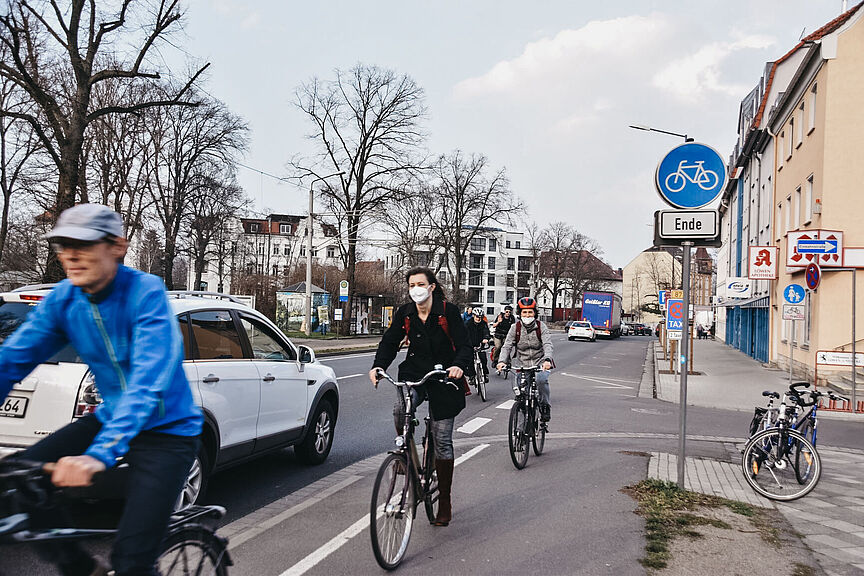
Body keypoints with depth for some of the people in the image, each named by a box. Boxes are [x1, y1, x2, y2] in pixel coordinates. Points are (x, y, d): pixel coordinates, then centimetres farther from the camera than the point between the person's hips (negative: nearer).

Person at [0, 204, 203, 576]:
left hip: (166, 429, -6)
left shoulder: (146, 294, -23)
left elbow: (148, 382, -33)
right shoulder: (63, 298, -4)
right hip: (110, 418, 6)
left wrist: (99, 454, -44)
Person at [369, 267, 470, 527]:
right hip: (414, 375, 2)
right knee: (399, 409, -31)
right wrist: (378, 366, -16)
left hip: (443, 378, -2)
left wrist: (458, 365, -33)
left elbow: (464, 344, -12)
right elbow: (389, 342, 3)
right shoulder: (404, 314, 2)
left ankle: (445, 501, 13)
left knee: (442, 440, 1)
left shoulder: (448, 311, -8)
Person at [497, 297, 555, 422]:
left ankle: (545, 407, -11)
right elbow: (506, 346, -6)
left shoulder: (541, 326, -5)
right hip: (523, 365, 2)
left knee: (541, 380, -34)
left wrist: (547, 359, -37)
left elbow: (547, 344, -17)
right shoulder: (515, 328, 0)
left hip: (540, 363, -2)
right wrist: (502, 361, -24)